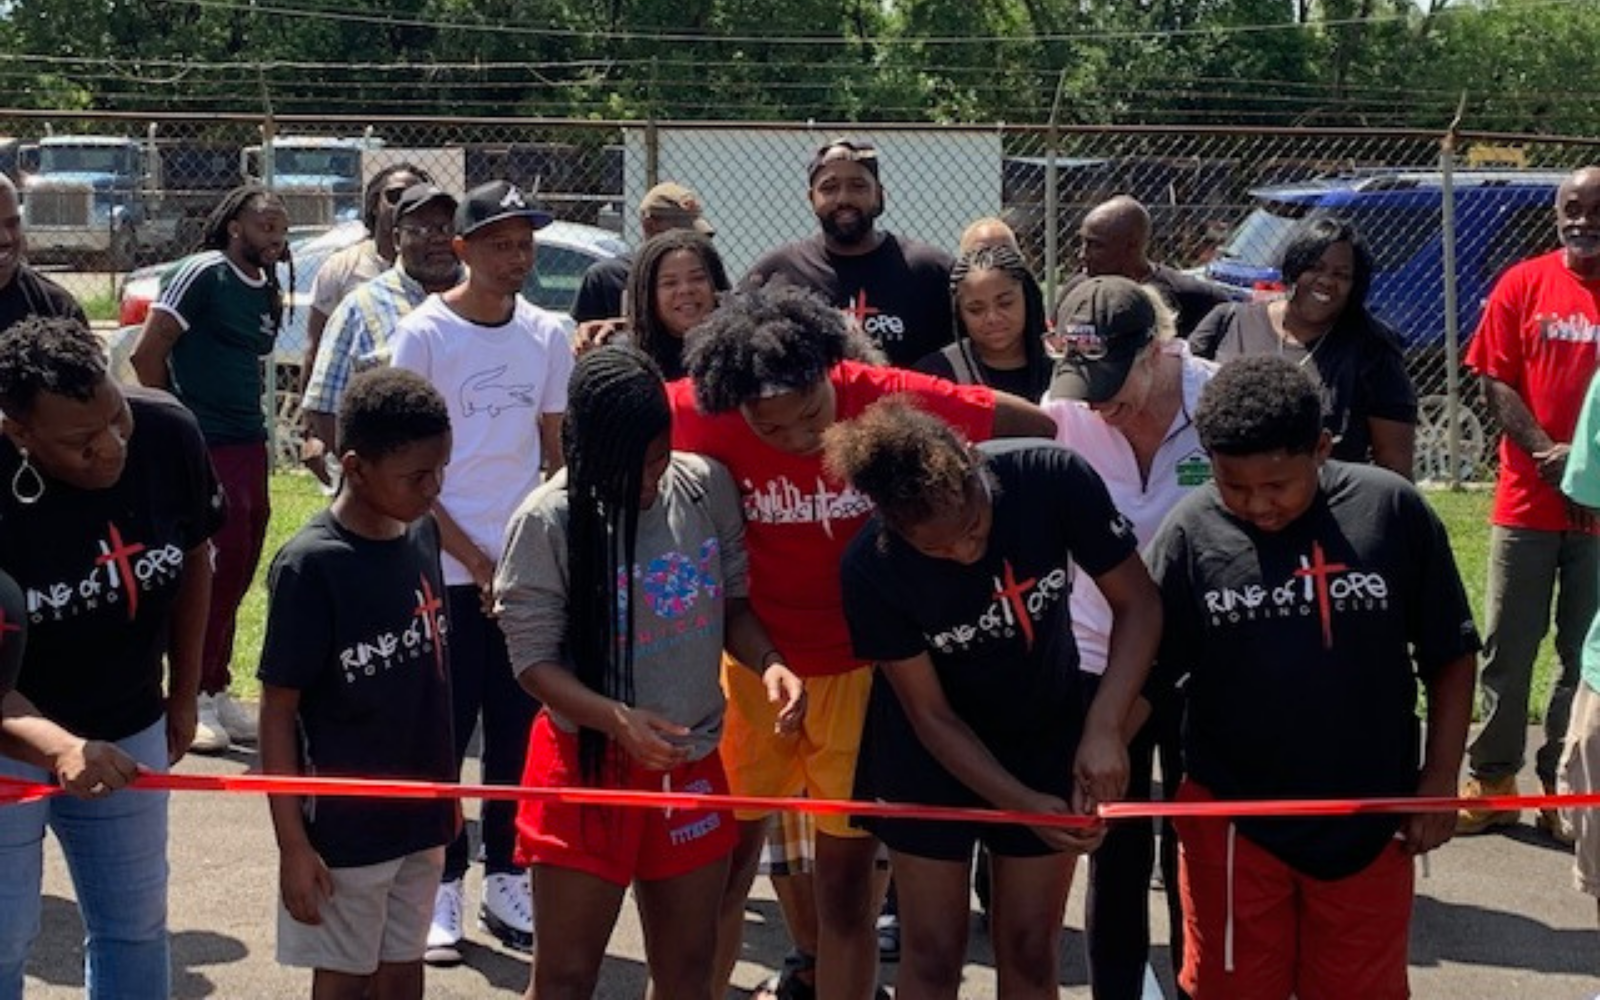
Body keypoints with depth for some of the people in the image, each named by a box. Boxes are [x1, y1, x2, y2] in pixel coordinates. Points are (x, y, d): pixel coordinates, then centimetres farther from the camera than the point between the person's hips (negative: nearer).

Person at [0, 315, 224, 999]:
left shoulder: (169, 433, -17)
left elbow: (193, 556, 3)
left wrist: (184, 694, 9)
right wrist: (57, 745, -43)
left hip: (128, 730, 4)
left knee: (136, 927, 14)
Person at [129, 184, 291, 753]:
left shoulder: (269, 293, 14)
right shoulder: (202, 274, -9)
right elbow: (146, 354, -12)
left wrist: (253, 422, 11)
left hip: (249, 446, 8)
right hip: (202, 447, -8)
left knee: (236, 572, 11)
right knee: (217, 568, -8)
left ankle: (216, 691, 21)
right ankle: (195, 696, 2)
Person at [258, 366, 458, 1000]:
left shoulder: (422, 533, 0)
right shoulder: (309, 566, -19)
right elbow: (278, 711, -14)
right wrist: (292, 844, -14)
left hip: (421, 810, 6)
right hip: (344, 822, -6)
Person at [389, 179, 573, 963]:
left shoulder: (547, 336, 6)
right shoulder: (424, 334, -6)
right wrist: (474, 559, -10)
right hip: (447, 570, -4)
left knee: (518, 731, 8)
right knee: (442, 735, 1)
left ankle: (505, 881, 19)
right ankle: (441, 890, 10)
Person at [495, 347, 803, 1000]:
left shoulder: (707, 486, -5)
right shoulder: (549, 522, -16)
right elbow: (534, 659, -13)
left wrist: (770, 664, -13)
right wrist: (617, 719, -29)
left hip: (693, 764, 4)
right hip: (588, 766, -4)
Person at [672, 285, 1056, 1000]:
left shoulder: (889, 401, -21)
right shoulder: (704, 415, -17)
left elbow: (1041, 429, -12)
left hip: (864, 667, -1)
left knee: (847, 879, 8)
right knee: (725, 862, 9)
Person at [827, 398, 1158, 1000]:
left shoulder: (1052, 477, -27)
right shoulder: (872, 569, -28)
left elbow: (1137, 603, -16)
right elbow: (932, 716, -18)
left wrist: (1103, 729, -28)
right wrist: (1023, 804, -25)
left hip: (1050, 737, 2)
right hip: (932, 757, -1)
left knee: (1030, 950, 9)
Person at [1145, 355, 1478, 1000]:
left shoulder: (1393, 511, -10)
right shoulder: (1191, 534, -11)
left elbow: (1449, 655, -1)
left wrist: (1440, 777, -2)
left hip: (1369, 819, 0)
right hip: (1233, 823, 0)